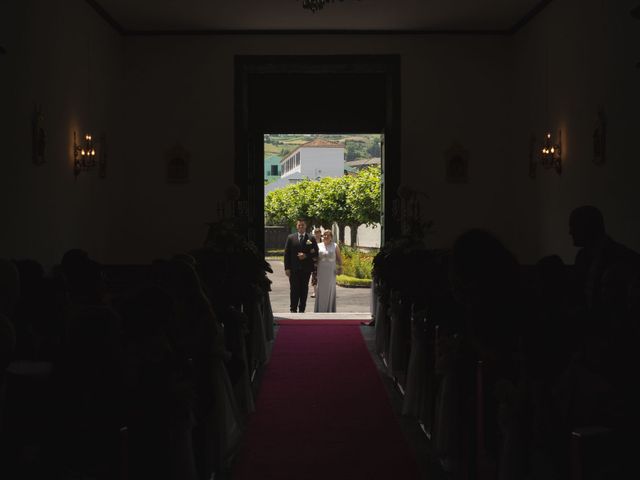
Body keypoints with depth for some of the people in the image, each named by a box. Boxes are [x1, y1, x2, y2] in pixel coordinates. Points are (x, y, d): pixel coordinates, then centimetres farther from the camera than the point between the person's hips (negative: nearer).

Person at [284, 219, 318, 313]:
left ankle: (302, 310, 11)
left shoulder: (311, 239, 4)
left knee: (304, 290, 5)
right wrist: (287, 268, -4)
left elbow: (316, 254, 4)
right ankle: (293, 310, 3)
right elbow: (286, 254, 3)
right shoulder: (290, 238, 5)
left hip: (306, 269, 0)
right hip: (294, 269, 0)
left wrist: (306, 256, -13)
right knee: (294, 290, -2)